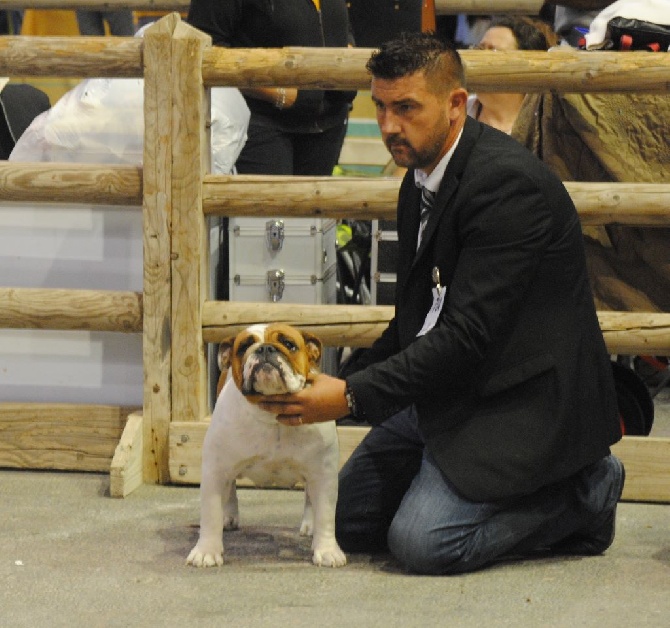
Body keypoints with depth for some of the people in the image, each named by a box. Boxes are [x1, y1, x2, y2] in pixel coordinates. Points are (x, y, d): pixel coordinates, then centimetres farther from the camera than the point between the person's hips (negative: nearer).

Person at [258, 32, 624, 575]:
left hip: (520, 401, -10)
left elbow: (469, 334, -26)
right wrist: (343, 381, 4)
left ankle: (581, 493, 0)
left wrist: (352, 396, -25)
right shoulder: (419, 181, 9)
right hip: (445, 395, 10)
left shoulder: (507, 182, -22)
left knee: (421, 541, -21)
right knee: (349, 522, 7)